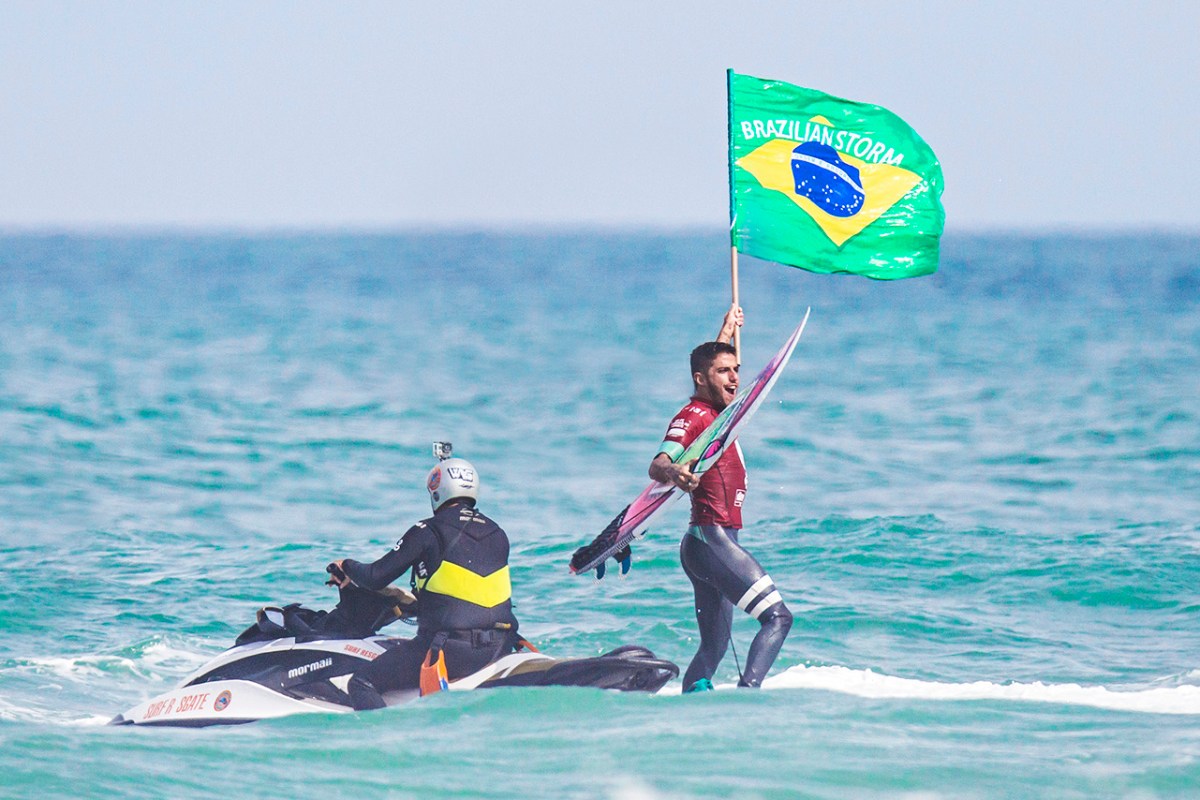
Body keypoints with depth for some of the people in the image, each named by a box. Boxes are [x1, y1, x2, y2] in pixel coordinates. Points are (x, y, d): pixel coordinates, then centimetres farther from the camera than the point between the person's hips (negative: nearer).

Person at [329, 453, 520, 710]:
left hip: (450, 649, -6)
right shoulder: (498, 535, 13)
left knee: (362, 685, -4)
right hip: (499, 649, 6)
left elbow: (377, 578, -2)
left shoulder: (429, 532, -4)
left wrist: (348, 567, 20)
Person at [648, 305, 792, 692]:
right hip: (711, 540, -10)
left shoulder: (717, 411, 16)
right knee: (777, 617, -19)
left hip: (717, 541, 10)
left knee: (713, 648, 9)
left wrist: (727, 332, 51)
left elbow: (713, 360, 41)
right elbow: (657, 464, -30)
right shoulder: (693, 416, -11)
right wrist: (673, 472, -51)